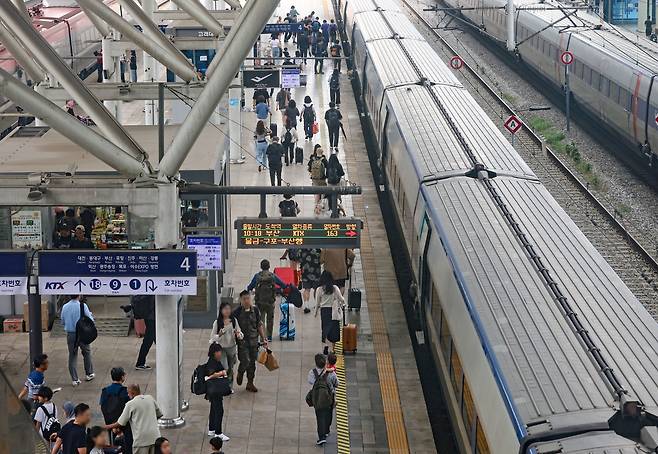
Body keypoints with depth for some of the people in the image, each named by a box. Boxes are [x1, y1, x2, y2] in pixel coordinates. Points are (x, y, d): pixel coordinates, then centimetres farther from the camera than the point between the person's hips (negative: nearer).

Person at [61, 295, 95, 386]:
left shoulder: (65, 307, -1)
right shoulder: (83, 306, -13)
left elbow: (62, 322, 9)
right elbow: (90, 320, -9)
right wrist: (91, 315, 12)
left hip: (70, 335, 3)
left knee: (72, 356, 9)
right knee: (86, 353, 19)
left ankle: (74, 379, 10)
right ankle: (89, 374, 30)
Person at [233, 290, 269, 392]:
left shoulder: (255, 310, 3)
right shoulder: (237, 312, -9)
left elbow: (259, 325, 11)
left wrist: (263, 338, 9)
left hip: (253, 340, 4)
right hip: (242, 341, -4)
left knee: (252, 362, 9)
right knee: (245, 361, -12)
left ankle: (250, 383, 22)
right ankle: (240, 373, 22)